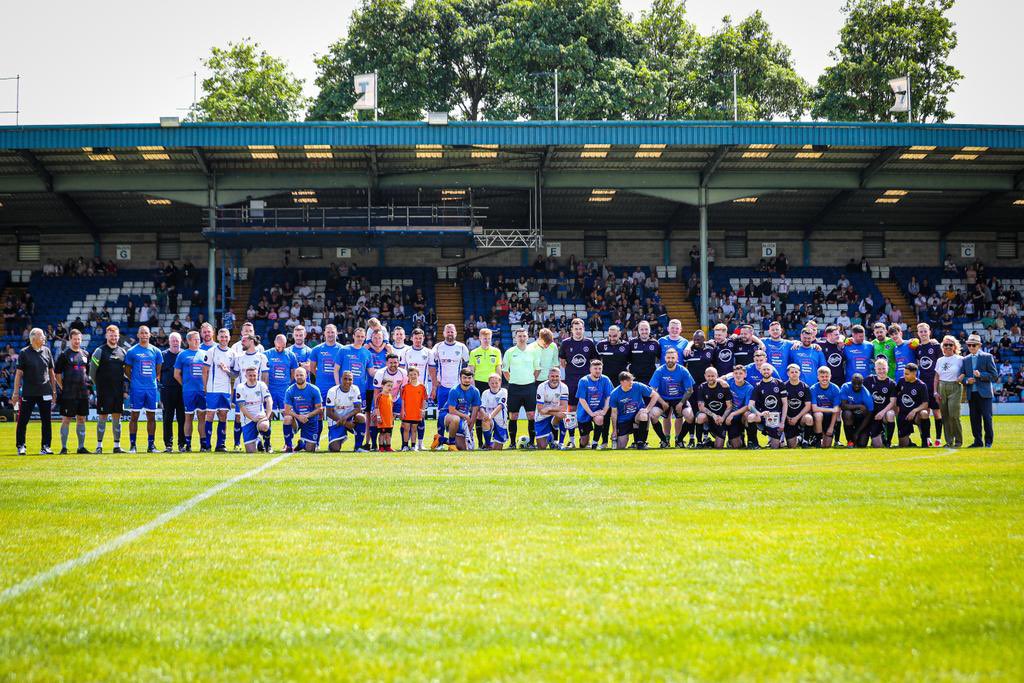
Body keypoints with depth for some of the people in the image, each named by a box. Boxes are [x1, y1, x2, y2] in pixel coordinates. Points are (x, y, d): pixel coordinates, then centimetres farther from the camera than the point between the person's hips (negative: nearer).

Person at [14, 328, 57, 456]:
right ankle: (21, 446, 9)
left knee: (46, 421, 4)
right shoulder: (24, 353, -3)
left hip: (45, 392, 3)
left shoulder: (47, 351, 7)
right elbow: (18, 373, -3)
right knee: (23, 420, 0)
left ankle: (45, 447, 10)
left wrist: (54, 391, 11)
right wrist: (16, 393, -7)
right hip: (28, 392, -3)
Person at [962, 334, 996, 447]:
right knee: (974, 419, 4)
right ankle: (978, 441, 10)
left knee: (987, 417, -4)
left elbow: (993, 375, -3)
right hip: (971, 394, 4)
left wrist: (981, 375, -17)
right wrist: (967, 381, -6)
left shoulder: (987, 357, 2)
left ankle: (988, 441, 3)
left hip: (984, 393, -4)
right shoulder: (965, 359, 14)